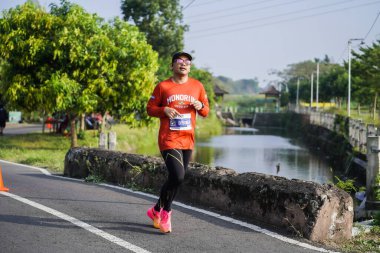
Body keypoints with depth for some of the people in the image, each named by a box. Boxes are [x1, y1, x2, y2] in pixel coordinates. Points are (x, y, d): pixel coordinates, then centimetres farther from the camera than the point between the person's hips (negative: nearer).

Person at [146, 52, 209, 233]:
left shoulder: (197, 86, 8)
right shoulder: (163, 86, -1)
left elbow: (206, 111, 14)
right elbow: (150, 108, 4)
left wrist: (201, 106, -9)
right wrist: (164, 110, -15)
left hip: (187, 141, 5)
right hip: (168, 140, -5)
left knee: (175, 179, 10)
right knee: (177, 177, -17)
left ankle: (156, 211, 30)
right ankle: (165, 213, 5)